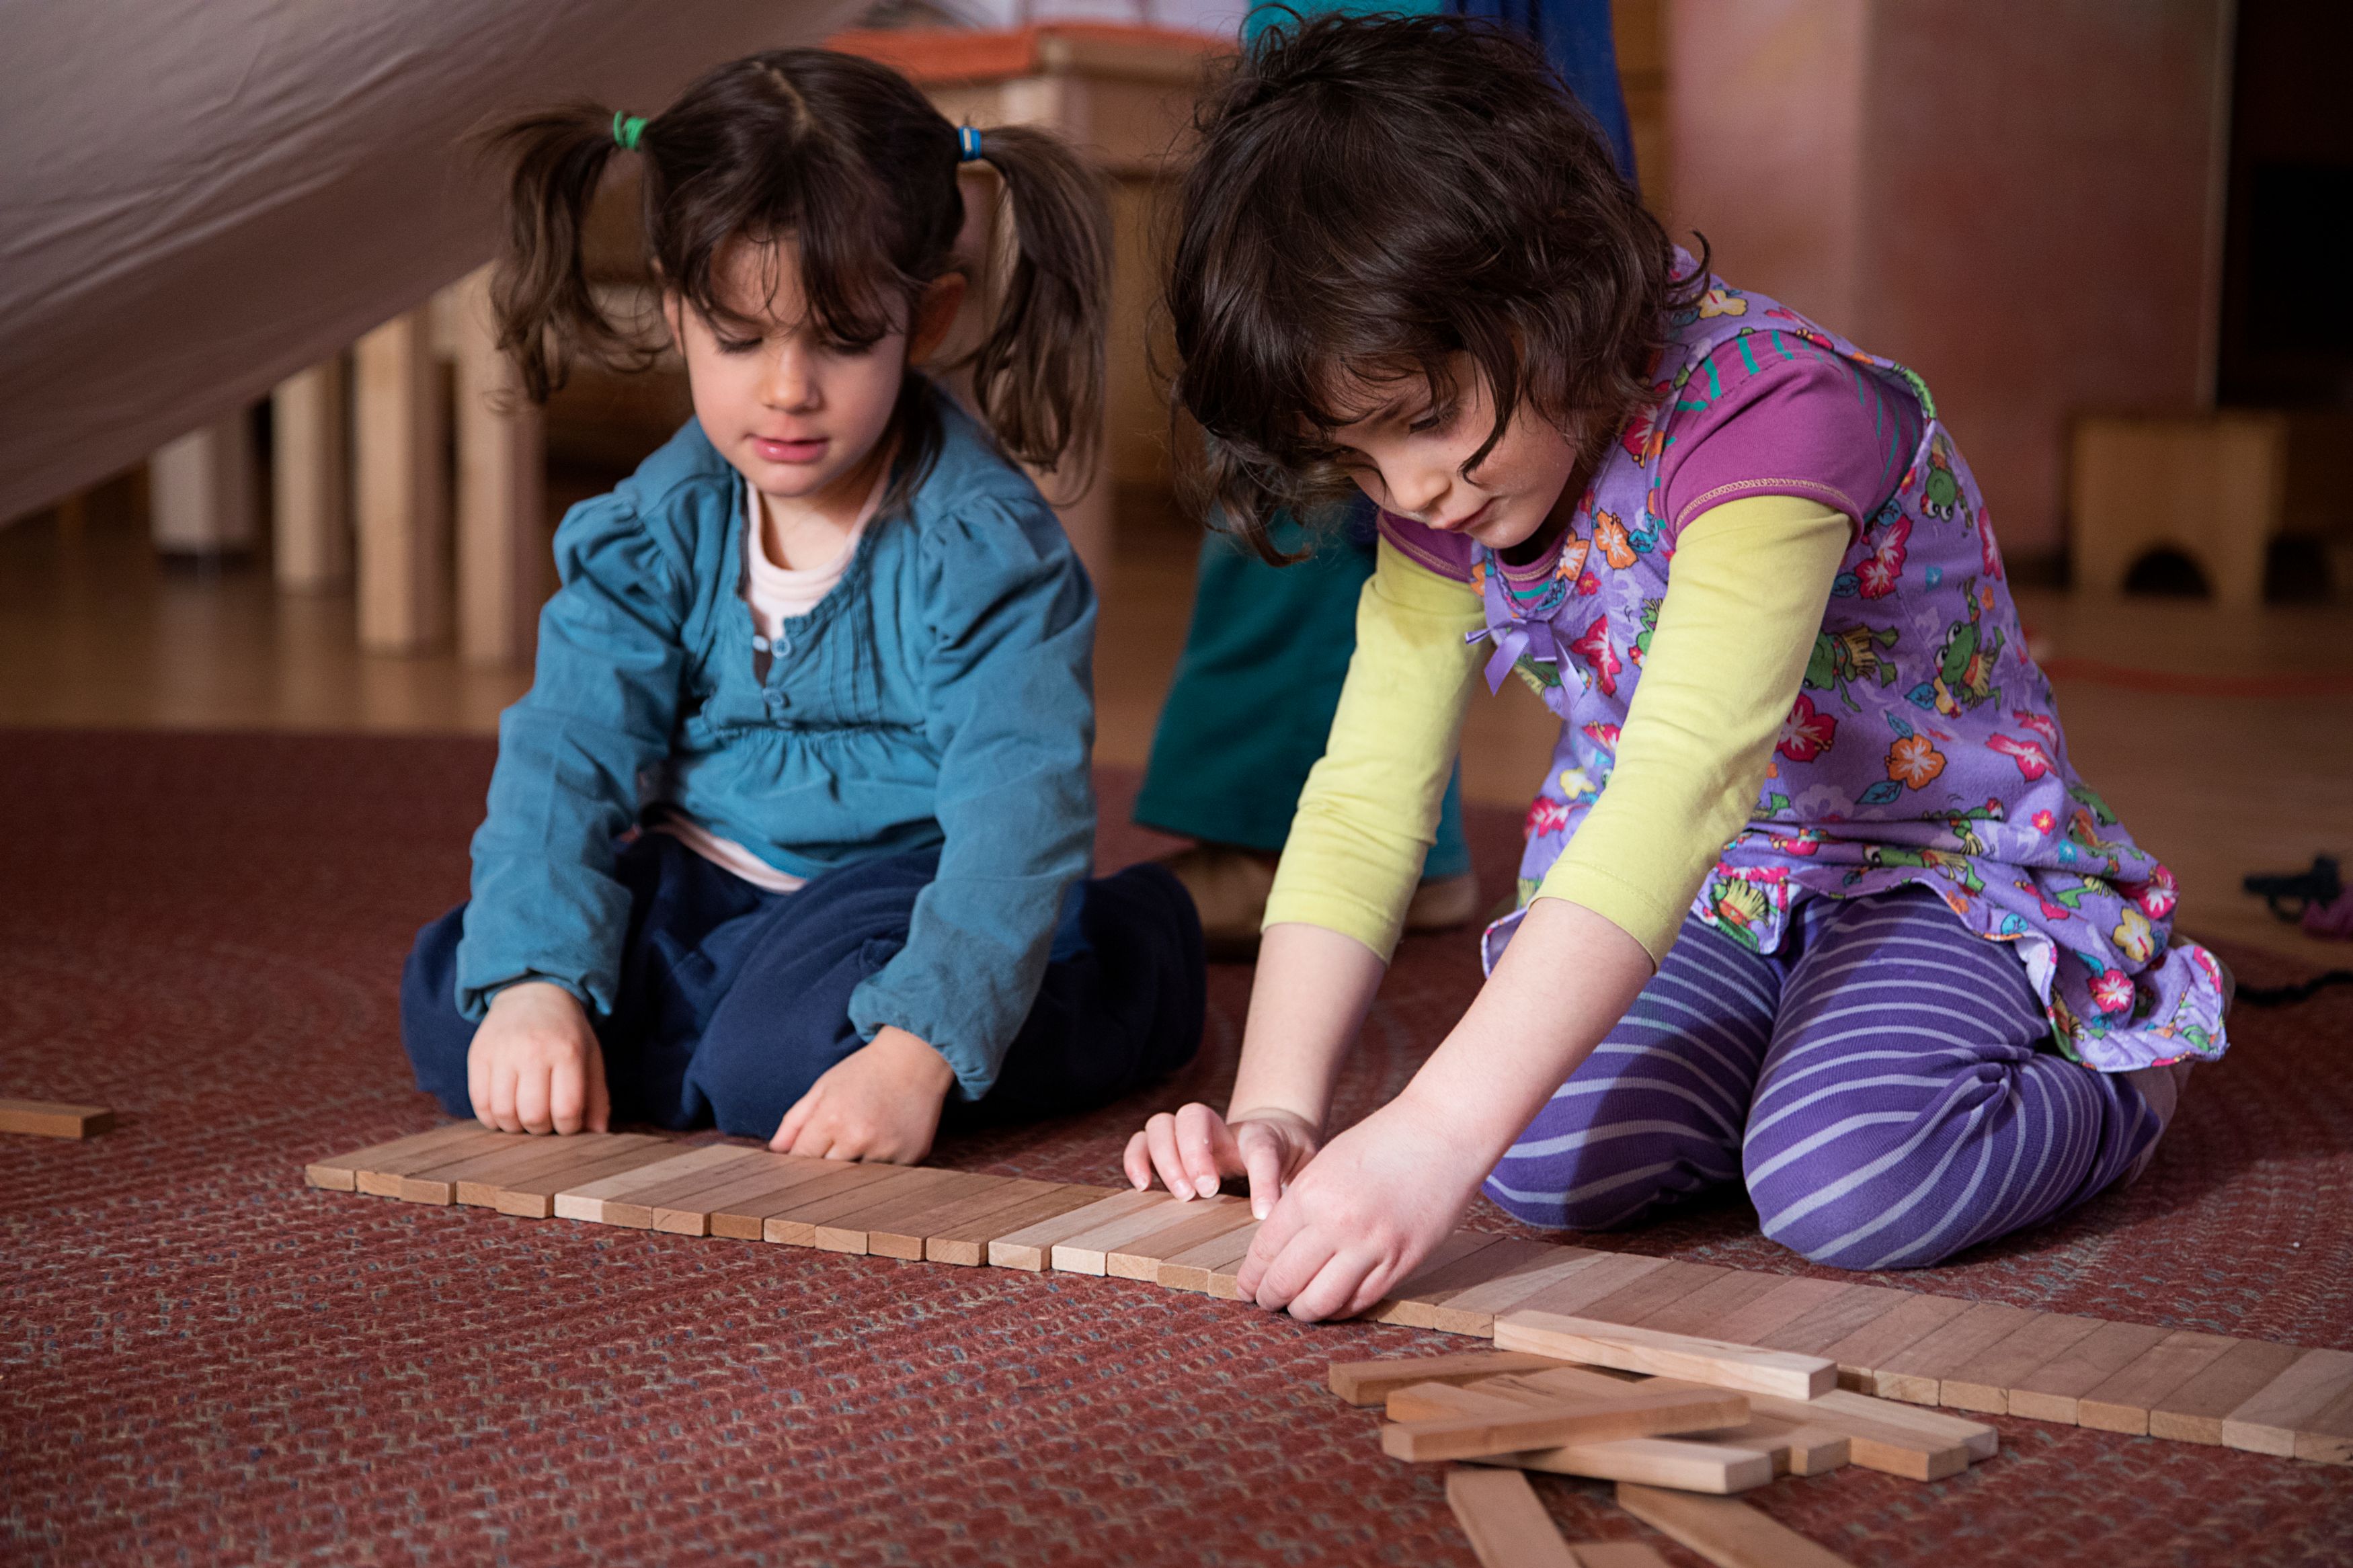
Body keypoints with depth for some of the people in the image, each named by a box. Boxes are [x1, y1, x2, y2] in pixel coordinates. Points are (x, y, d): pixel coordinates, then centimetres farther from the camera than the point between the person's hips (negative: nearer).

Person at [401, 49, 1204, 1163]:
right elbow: (565, 754, -11)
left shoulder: (985, 546, -18)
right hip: (705, 885, 4)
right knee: (450, 1012, -14)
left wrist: (917, 1049, -41)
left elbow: (1018, 811, -27)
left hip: (900, 882, -3)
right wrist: (534, 982, -29)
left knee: (784, 1060, -33)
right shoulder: (653, 530, -4)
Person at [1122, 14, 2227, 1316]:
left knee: (1841, 1185, -31)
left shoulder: (1767, 411, -31)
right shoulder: (1445, 492, -5)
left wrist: (1437, 1135, -51)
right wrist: (1275, 1111, -22)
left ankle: (2111, 1081, 2)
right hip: (1700, 902, 6)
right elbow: (1363, 802, -8)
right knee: (1544, 1157, -21)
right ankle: (1785, 1054, 11)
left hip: (1938, 864, -5)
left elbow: (1685, 784, -43)